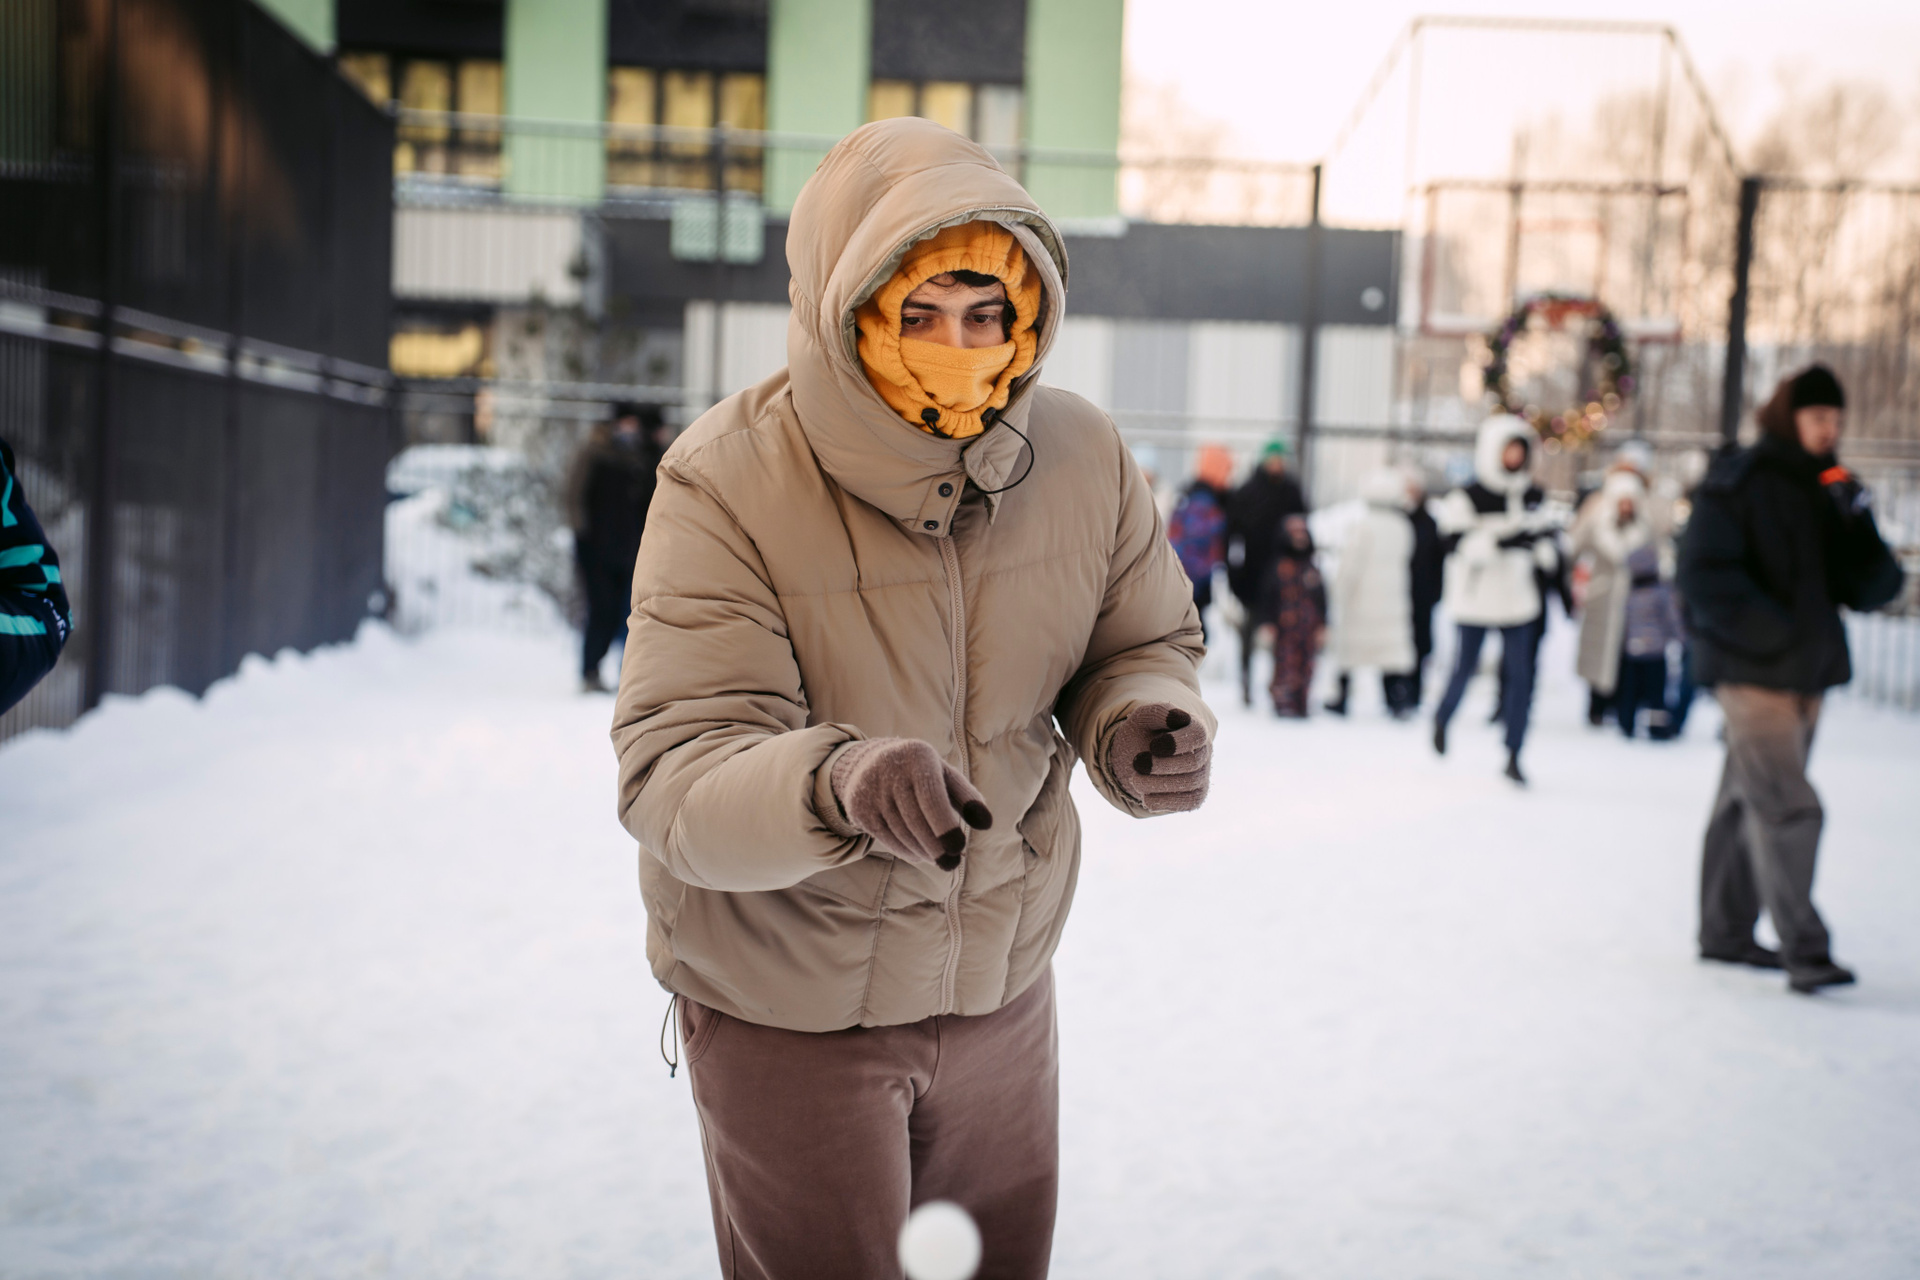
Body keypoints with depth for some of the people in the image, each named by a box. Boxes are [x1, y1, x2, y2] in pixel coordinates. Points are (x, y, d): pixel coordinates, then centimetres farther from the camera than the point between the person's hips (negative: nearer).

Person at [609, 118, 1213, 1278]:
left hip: (1003, 982, 4)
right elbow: (674, 777, -29)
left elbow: (1140, 642, 2)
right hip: (789, 1005, -4)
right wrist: (832, 781, -51)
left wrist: (1138, 722, -22)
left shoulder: (1082, 456, -11)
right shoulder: (728, 486, -23)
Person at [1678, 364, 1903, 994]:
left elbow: (1864, 590, 7)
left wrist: (1861, 528, -10)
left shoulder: (1831, 490, 11)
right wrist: (1773, 631, -20)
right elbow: (1706, 575, -15)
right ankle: (1803, 948, -10)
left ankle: (1726, 931, 23)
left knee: (1747, 802, 14)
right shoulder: (1736, 483, -8)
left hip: (1807, 671, 7)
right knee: (1788, 807, -13)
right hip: (1751, 669, -7)